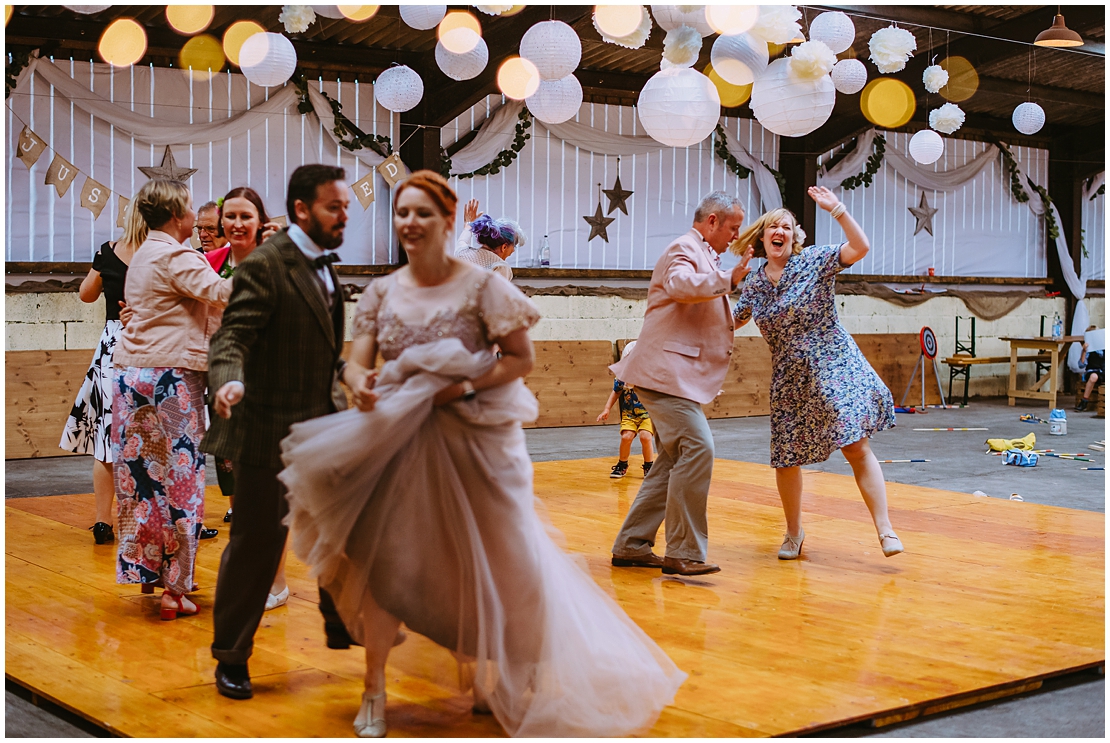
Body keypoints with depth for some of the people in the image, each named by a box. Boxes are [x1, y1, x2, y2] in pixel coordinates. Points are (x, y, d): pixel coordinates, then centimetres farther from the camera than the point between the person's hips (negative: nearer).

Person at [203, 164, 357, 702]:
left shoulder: (323, 262, 10)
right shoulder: (265, 266, -17)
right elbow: (232, 337, -25)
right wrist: (228, 381, -43)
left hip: (323, 426, 8)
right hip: (271, 434, -8)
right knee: (257, 543, 1)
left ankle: (343, 624, 39)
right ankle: (231, 658, 17)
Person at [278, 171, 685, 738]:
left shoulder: (482, 286, -8)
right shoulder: (382, 293, 3)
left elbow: (521, 358, -9)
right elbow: (357, 361, -2)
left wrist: (465, 387, -22)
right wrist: (361, 386, -25)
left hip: (475, 440, -2)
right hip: (398, 439, 3)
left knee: (497, 563, 6)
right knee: (381, 558, -1)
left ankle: (496, 681, 29)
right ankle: (374, 692, 13)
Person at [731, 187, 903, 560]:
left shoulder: (815, 261, -6)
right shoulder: (754, 285, 6)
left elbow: (860, 247, -21)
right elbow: (732, 322, 20)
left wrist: (836, 209, -29)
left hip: (834, 368, -4)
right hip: (789, 381, 4)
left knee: (856, 447, -14)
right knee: (786, 459, 8)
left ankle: (885, 530, -12)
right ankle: (794, 531, 29)